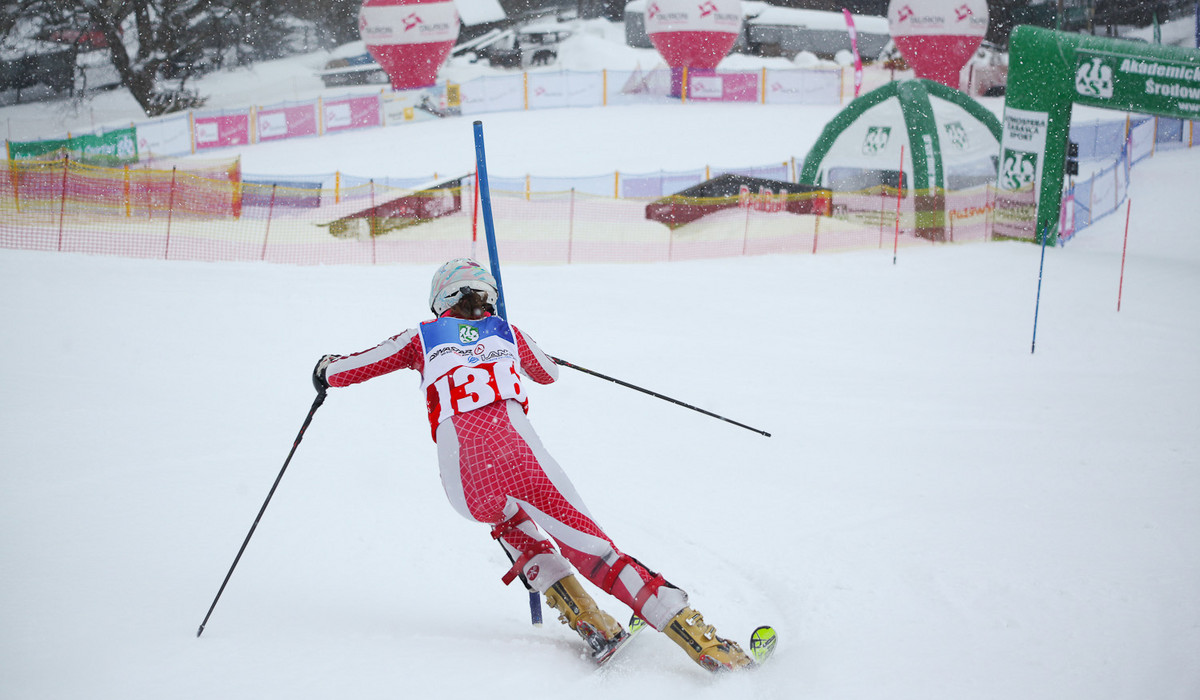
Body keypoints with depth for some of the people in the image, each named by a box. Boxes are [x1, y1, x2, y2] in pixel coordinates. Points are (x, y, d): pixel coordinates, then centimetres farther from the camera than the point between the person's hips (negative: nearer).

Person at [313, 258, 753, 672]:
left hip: (465, 476, 0)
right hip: (518, 451, 0)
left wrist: (326, 370, 50)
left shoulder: (424, 338, 21)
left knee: (504, 517, 34)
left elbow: (348, 369, 27)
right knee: (589, 545, 2)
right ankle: (708, 645, -13)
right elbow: (547, 373, 45)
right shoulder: (505, 331, 26)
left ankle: (587, 622, 18)